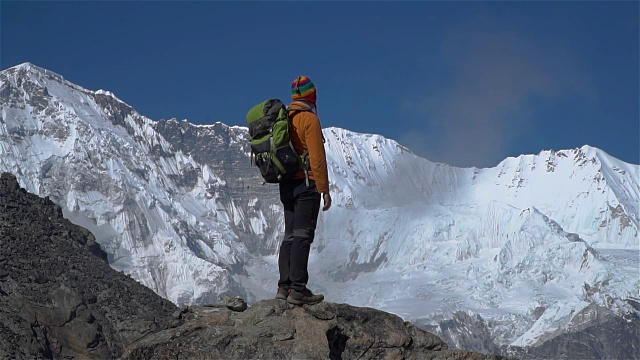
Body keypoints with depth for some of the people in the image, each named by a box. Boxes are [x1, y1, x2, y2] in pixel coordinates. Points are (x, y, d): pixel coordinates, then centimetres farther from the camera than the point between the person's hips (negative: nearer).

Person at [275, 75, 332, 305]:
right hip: (307, 182, -8)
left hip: (287, 185, 8)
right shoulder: (309, 118, -10)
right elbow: (317, 157, -15)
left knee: (290, 235, 10)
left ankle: (284, 286, 8)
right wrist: (324, 189, -13)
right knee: (303, 235, -10)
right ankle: (298, 290, -14)